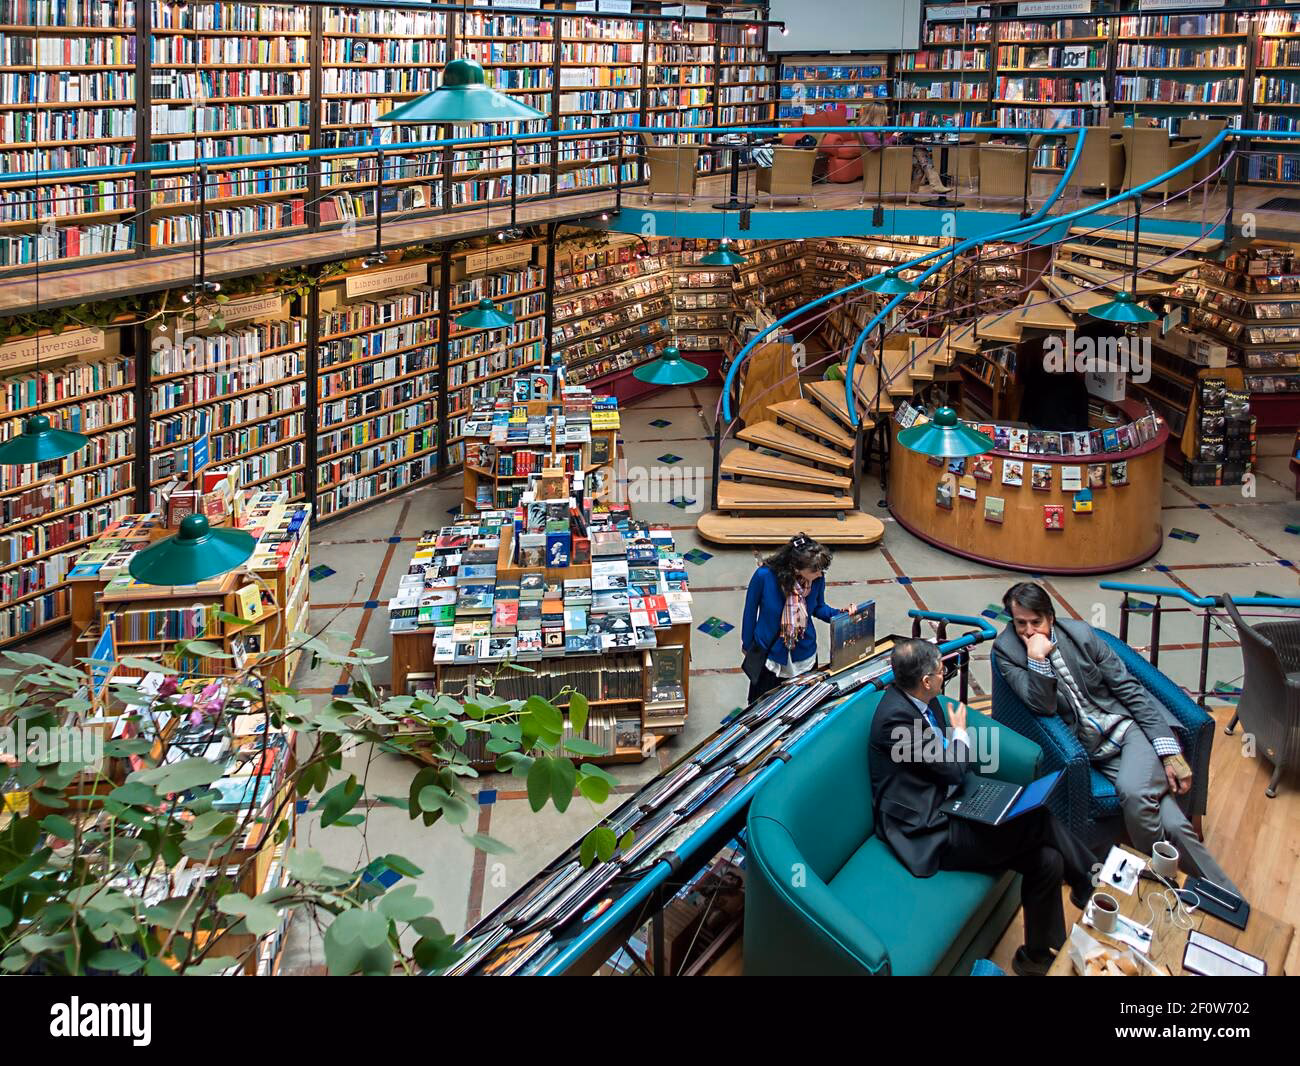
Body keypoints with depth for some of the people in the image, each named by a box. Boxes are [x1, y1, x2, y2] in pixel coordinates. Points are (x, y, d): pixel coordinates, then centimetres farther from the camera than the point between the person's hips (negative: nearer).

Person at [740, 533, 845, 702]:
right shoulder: (764, 576, -28)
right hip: (768, 655, -2)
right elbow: (751, 609, -11)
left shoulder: (817, 578, -19)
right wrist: (747, 644, 2)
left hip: (804, 656, 2)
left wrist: (839, 614, -19)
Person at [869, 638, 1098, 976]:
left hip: (951, 806, 9)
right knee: (1039, 819, -16)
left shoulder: (918, 699, 6)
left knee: (1047, 859, -6)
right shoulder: (896, 716, -22)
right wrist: (960, 732, 3)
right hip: (928, 834, -9)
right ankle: (1088, 887, 5)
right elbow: (953, 768, -15)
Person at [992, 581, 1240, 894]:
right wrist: (1037, 659, -27)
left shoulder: (1080, 633, -1)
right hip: (1093, 748, 0)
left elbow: (1129, 689, 0)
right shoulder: (1006, 652, -3)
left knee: (1133, 790, -31)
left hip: (1129, 726, 0)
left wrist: (1170, 751, -7)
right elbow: (1044, 707, -11)